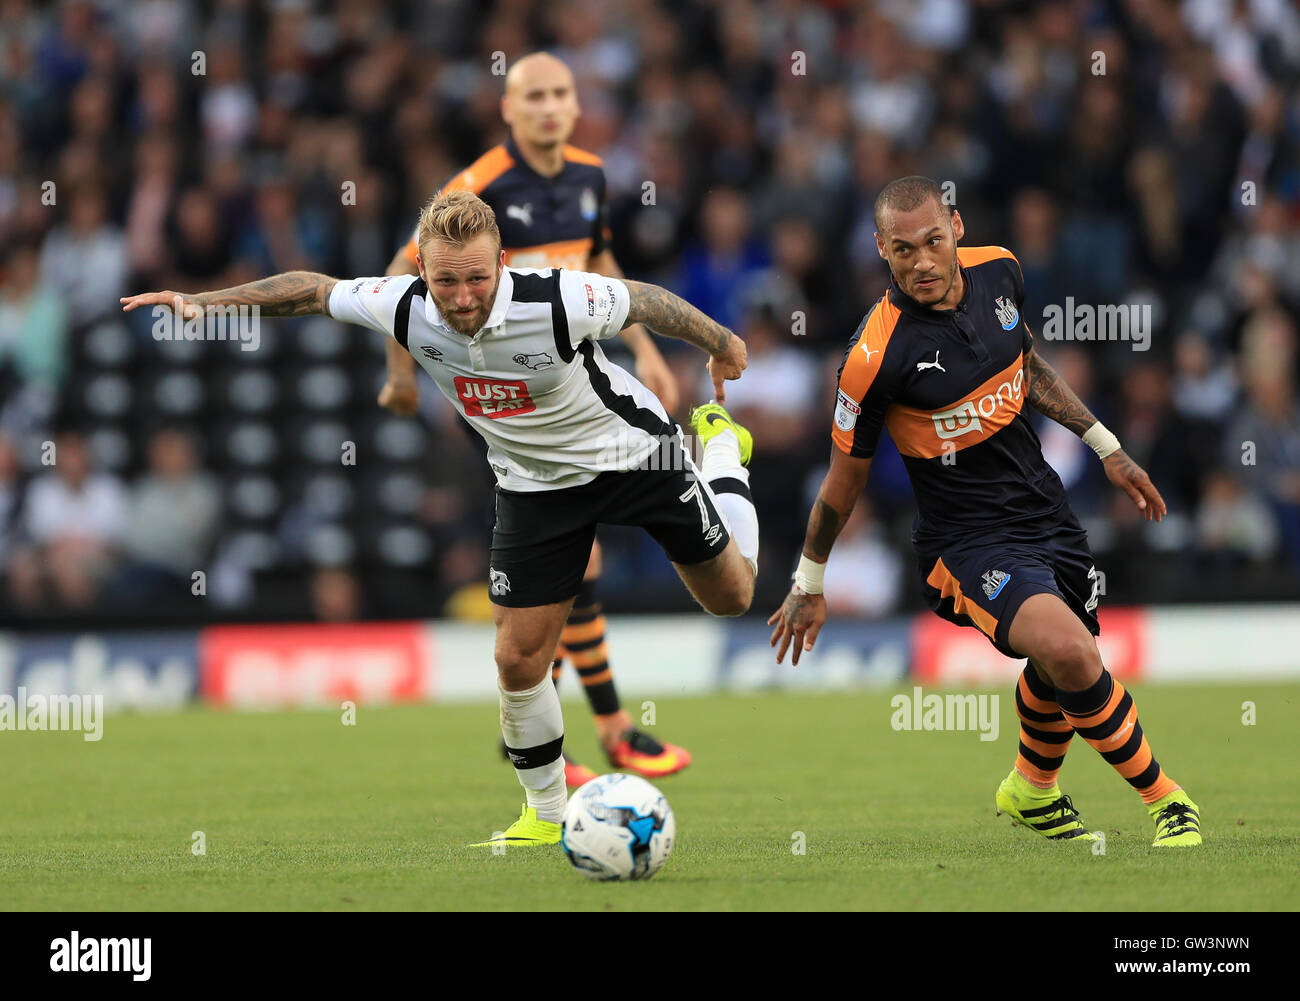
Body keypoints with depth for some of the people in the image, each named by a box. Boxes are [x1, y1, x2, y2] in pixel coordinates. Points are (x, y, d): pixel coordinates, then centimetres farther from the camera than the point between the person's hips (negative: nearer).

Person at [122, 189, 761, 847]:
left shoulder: (558, 302, -35)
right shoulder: (405, 310, -25)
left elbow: (646, 301, -16)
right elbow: (313, 290, -8)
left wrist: (722, 345, 1)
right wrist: (203, 301, -12)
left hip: (635, 454, -2)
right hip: (536, 486, 2)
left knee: (731, 596, 14)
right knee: (519, 659, -7)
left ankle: (719, 445, 44)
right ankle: (545, 814, 16)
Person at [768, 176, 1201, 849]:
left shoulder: (997, 270, -5)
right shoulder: (877, 356, -22)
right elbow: (846, 474, -8)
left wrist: (1105, 446, 19)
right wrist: (808, 583, 2)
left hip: (1044, 507, 7)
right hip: (966, 536, -7)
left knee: (1060, 672, 19)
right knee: (1067, 651, -27)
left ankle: (1032, 790, 50)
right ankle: (1163, 799, -9)